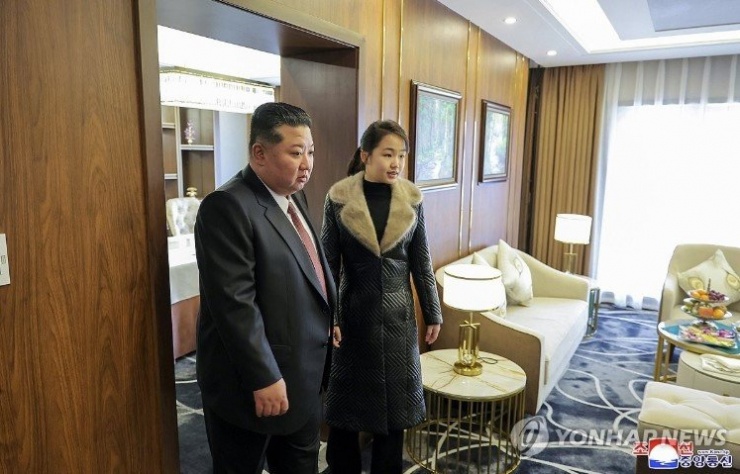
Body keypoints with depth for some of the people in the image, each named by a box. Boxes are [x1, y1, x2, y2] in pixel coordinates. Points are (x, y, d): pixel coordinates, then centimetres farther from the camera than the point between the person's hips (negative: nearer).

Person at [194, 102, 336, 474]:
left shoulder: (293, 198, 7)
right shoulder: (228, 206, -21)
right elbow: (234, 302, -25)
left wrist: (330, 321, 12)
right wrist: (264, 378, -23)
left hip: (303, 377, 9)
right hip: (254, 382, -8)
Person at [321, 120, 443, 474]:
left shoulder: (411, 199, -3)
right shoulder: (339, 198, -9)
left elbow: (421, 262, 2)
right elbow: (329, 263, -6)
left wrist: (433, 313, 5)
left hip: (398, 313, 2)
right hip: (354, 311, -1)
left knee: (393, 398, 12)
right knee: (347, 399, 11)